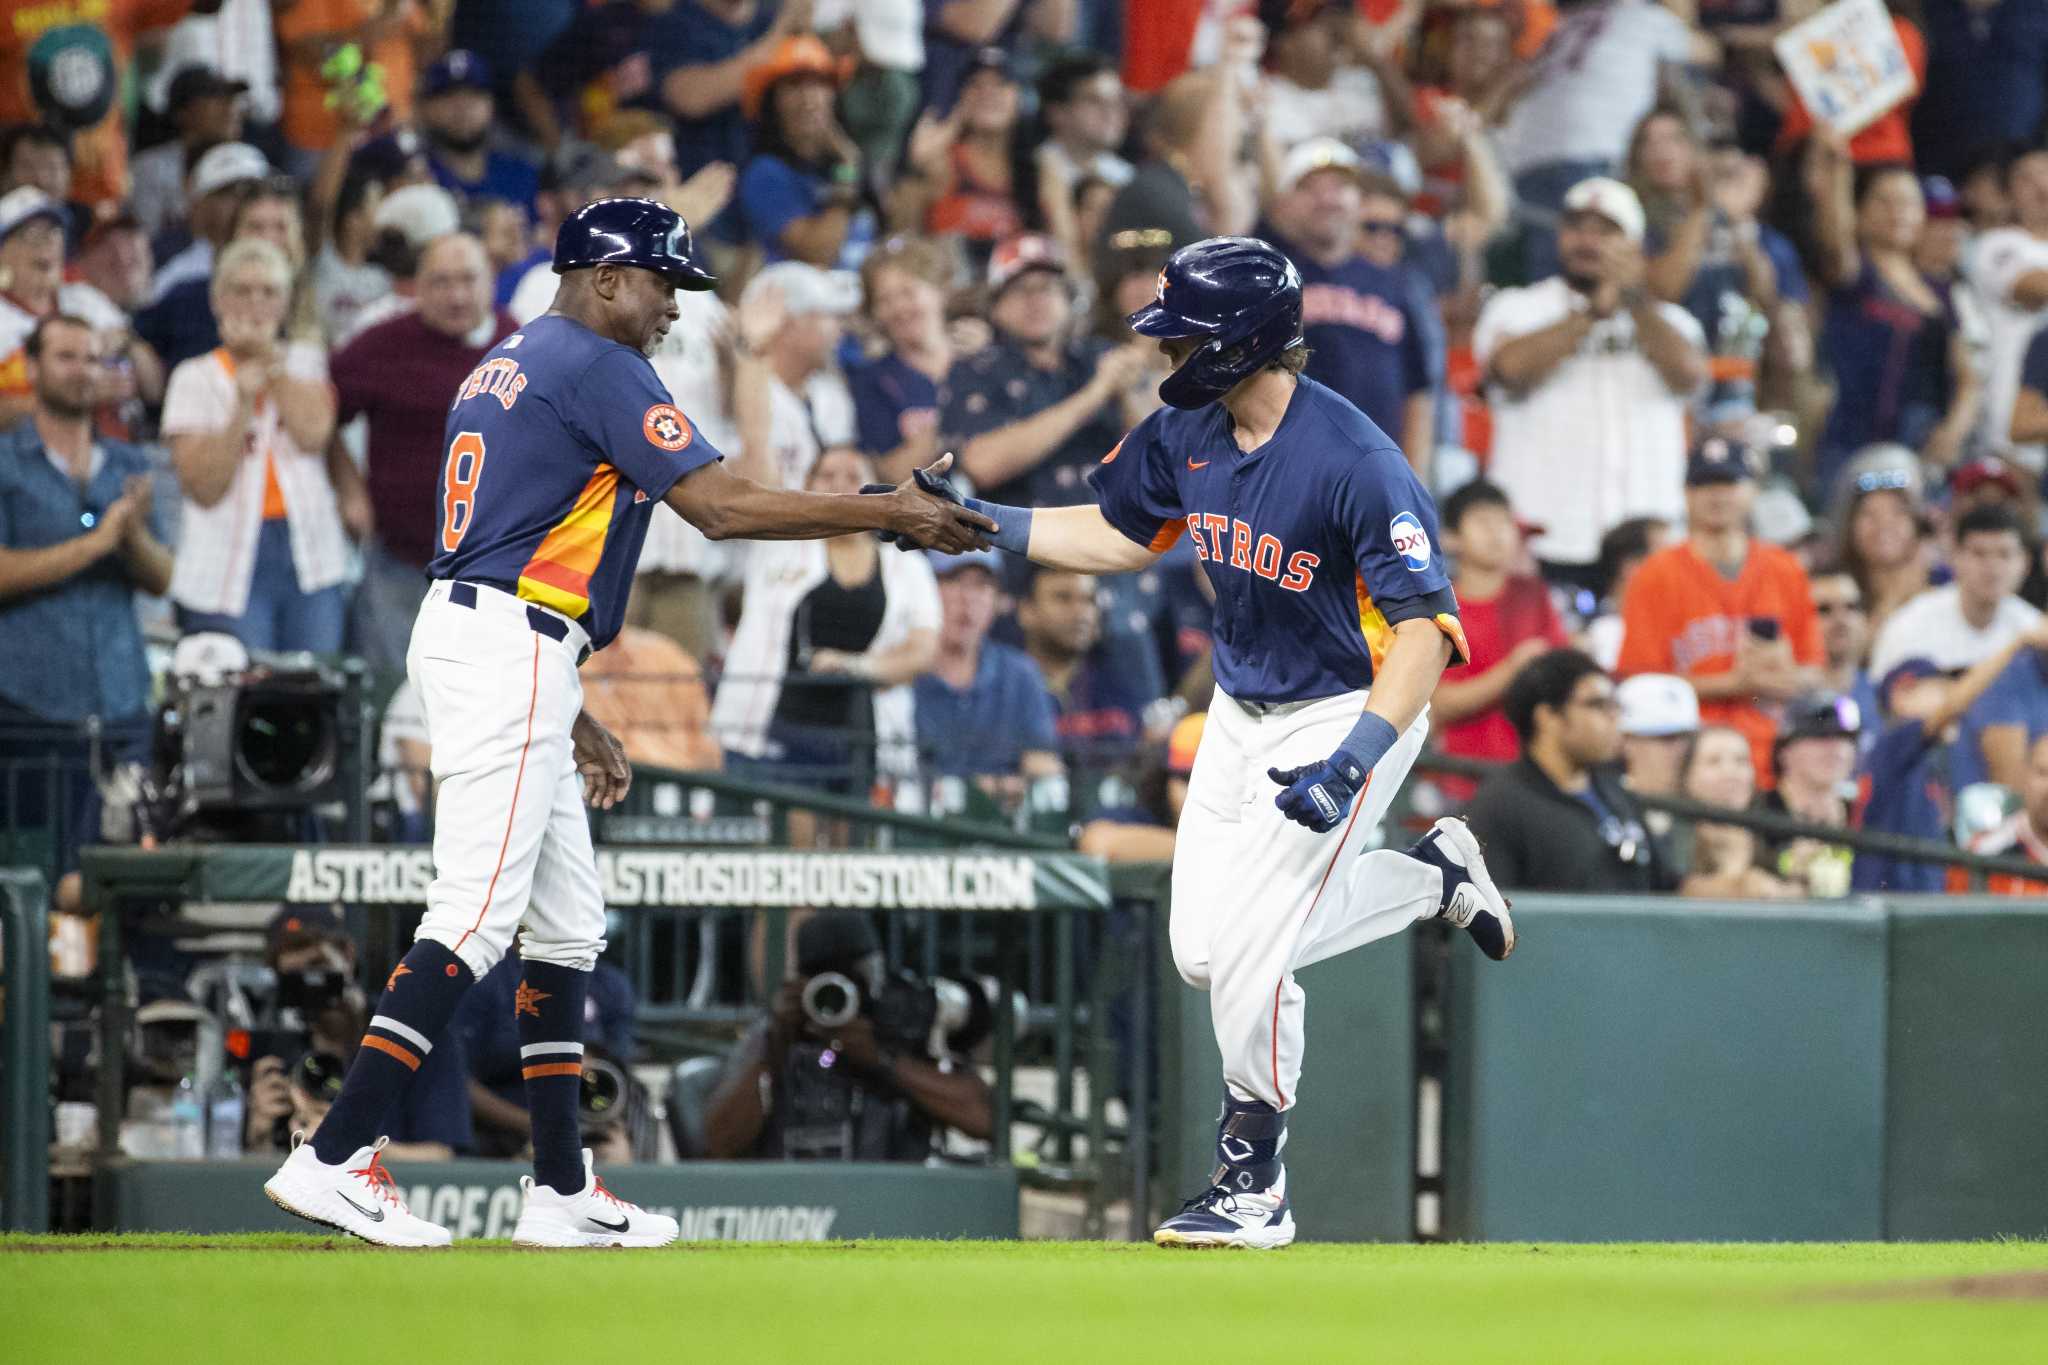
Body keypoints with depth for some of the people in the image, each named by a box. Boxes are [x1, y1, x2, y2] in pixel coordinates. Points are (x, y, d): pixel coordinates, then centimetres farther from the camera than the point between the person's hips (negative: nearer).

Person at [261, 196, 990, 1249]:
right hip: (509, 655, -11)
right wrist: (887, 514, -10)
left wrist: (571, 718, 24)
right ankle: (334, 1159, -21)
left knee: (567, 923, 11)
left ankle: (562, 1193, 11)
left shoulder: (507, 366, 22)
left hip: (471, 635, 11)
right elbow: (720, 508, -15)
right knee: (476, 914, -14)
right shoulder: (598, 369, -8)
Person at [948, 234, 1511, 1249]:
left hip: (1349, 709, -8)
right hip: (1242, 707, 8)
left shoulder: (1356, 463, -27)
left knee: (1248, 953, -14)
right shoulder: (1185, 433, -4)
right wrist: (979, 523, 1)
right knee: (1204, 954, 8)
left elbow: (1423, 626, -27)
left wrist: (1356, 759, -37)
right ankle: (1435, 875, 30)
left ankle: (1253, 1190, 4)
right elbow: (1120, 537, 13)